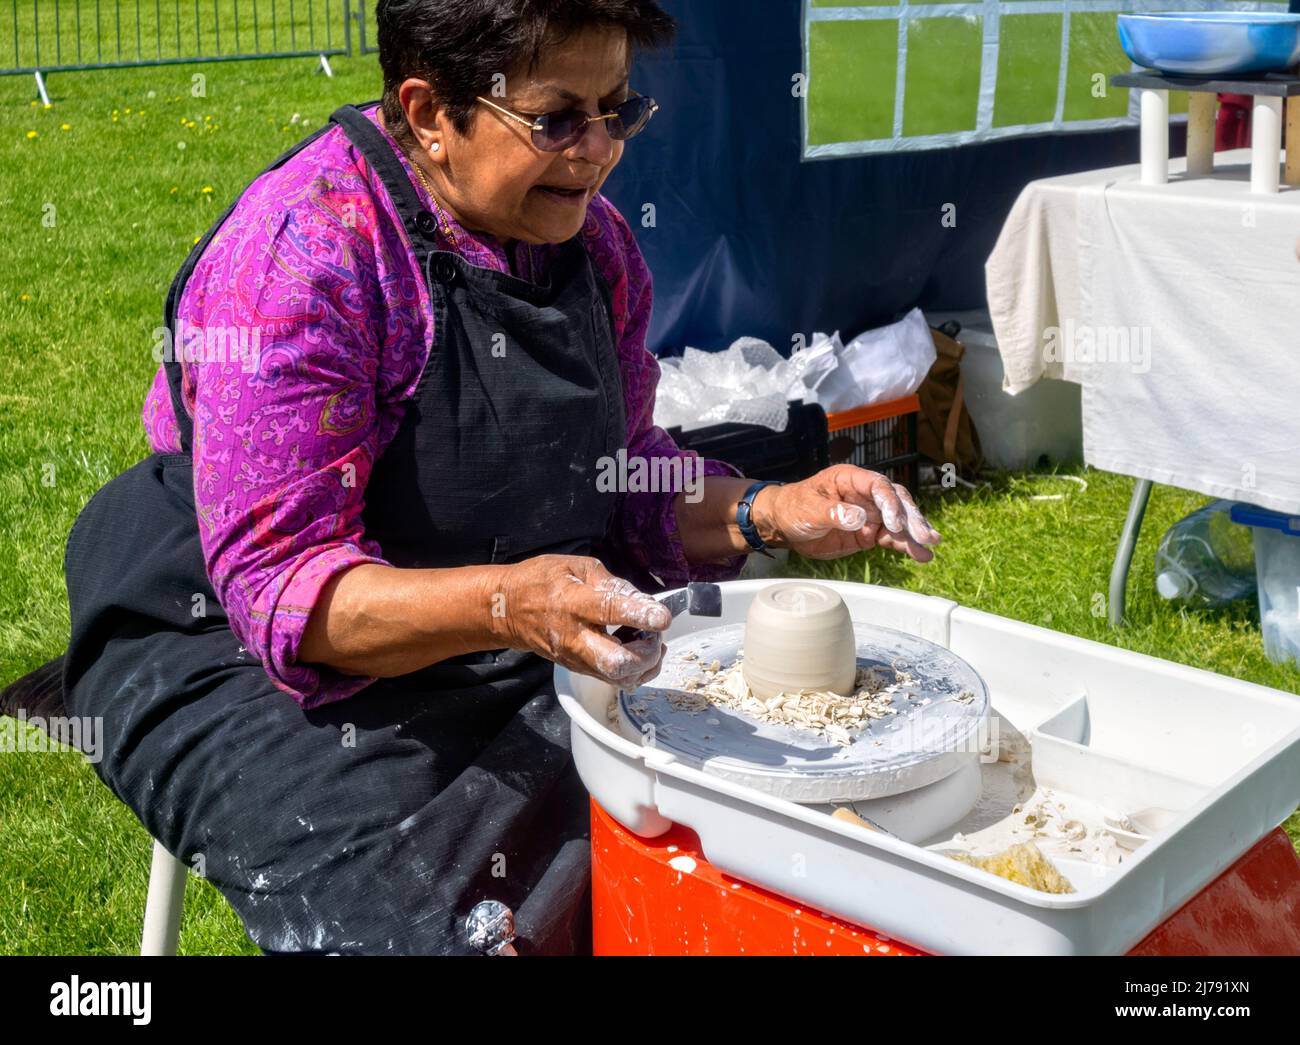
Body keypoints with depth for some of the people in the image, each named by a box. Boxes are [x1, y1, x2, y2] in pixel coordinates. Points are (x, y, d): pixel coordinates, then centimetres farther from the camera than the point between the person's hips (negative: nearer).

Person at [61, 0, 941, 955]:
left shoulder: (592, 238, 1)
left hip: (546, 625, 7)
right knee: (429, 919, -28)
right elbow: (277, 582, -25)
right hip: (263, 660, -6)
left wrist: (765, 513, -9)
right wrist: (506, 605, -41)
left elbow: (621, 476, 10)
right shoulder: (299, 251, -21)